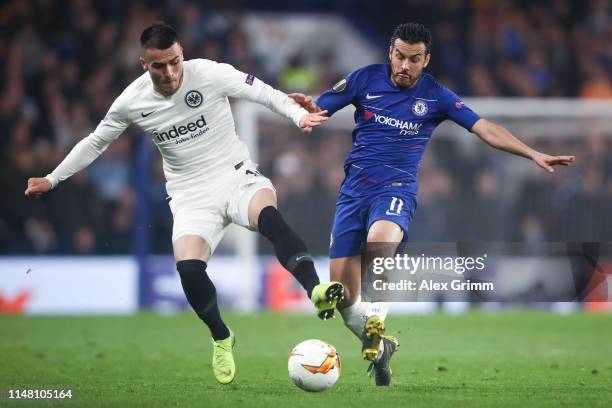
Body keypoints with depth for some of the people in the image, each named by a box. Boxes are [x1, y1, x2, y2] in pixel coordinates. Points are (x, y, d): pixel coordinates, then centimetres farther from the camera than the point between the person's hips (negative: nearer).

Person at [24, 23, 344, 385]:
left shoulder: (210, 74, -13)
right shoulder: (131, 102, -3)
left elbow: (264, 93, -9)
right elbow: (96, 142, 13)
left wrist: (299, 114, -27)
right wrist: (52, 180, 18)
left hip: (237, 176, -2)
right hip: (192, 195, 2)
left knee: (268, 215, -38)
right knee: (188, 267, -23)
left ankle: (316, 291, -51)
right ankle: (222, 339, 4)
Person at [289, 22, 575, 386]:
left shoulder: (436, 96, 3)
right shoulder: (366, 79, 4)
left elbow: (485, 128, -1)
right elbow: (316, 110, 4)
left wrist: (534, 155, -10)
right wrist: (304, 106, -21)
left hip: (396, 189, -2)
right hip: (354, 189, 2)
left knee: (379, 239, -39)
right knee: (342, 297, -6)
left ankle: (375, 333, -26)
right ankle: (378, 346, 21)